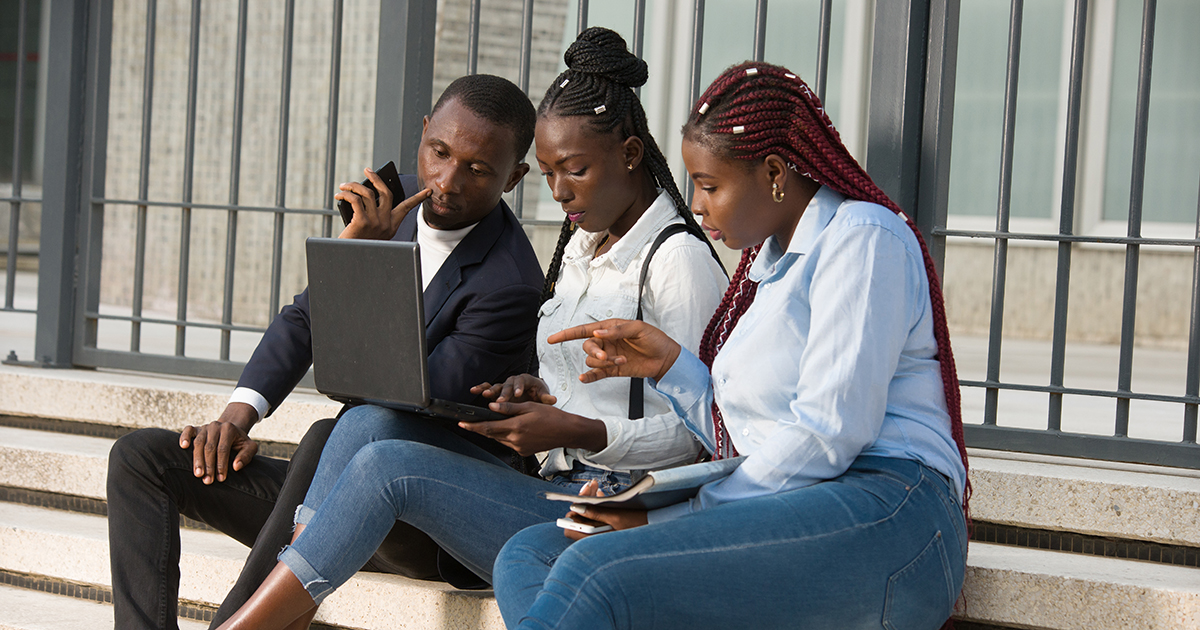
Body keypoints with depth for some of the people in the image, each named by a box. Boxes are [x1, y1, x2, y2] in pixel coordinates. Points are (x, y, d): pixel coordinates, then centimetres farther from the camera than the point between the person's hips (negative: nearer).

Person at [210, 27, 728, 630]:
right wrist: (535, 390, 4)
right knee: (371, 422, -12)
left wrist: (578, 432, -22)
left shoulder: (680, 260, -8)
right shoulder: (580, 245, 19)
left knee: (389, 466, -22)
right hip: (551, 489, 9)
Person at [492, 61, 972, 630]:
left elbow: (827, 437, -14)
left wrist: (672, 518, -11)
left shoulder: (862, 236, -4)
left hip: (877, 513, -10)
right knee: (527, 555, -8)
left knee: (591, 576, -30)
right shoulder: (767, 266, 26)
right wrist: (668, 365, 9)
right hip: (781, 521, 10)